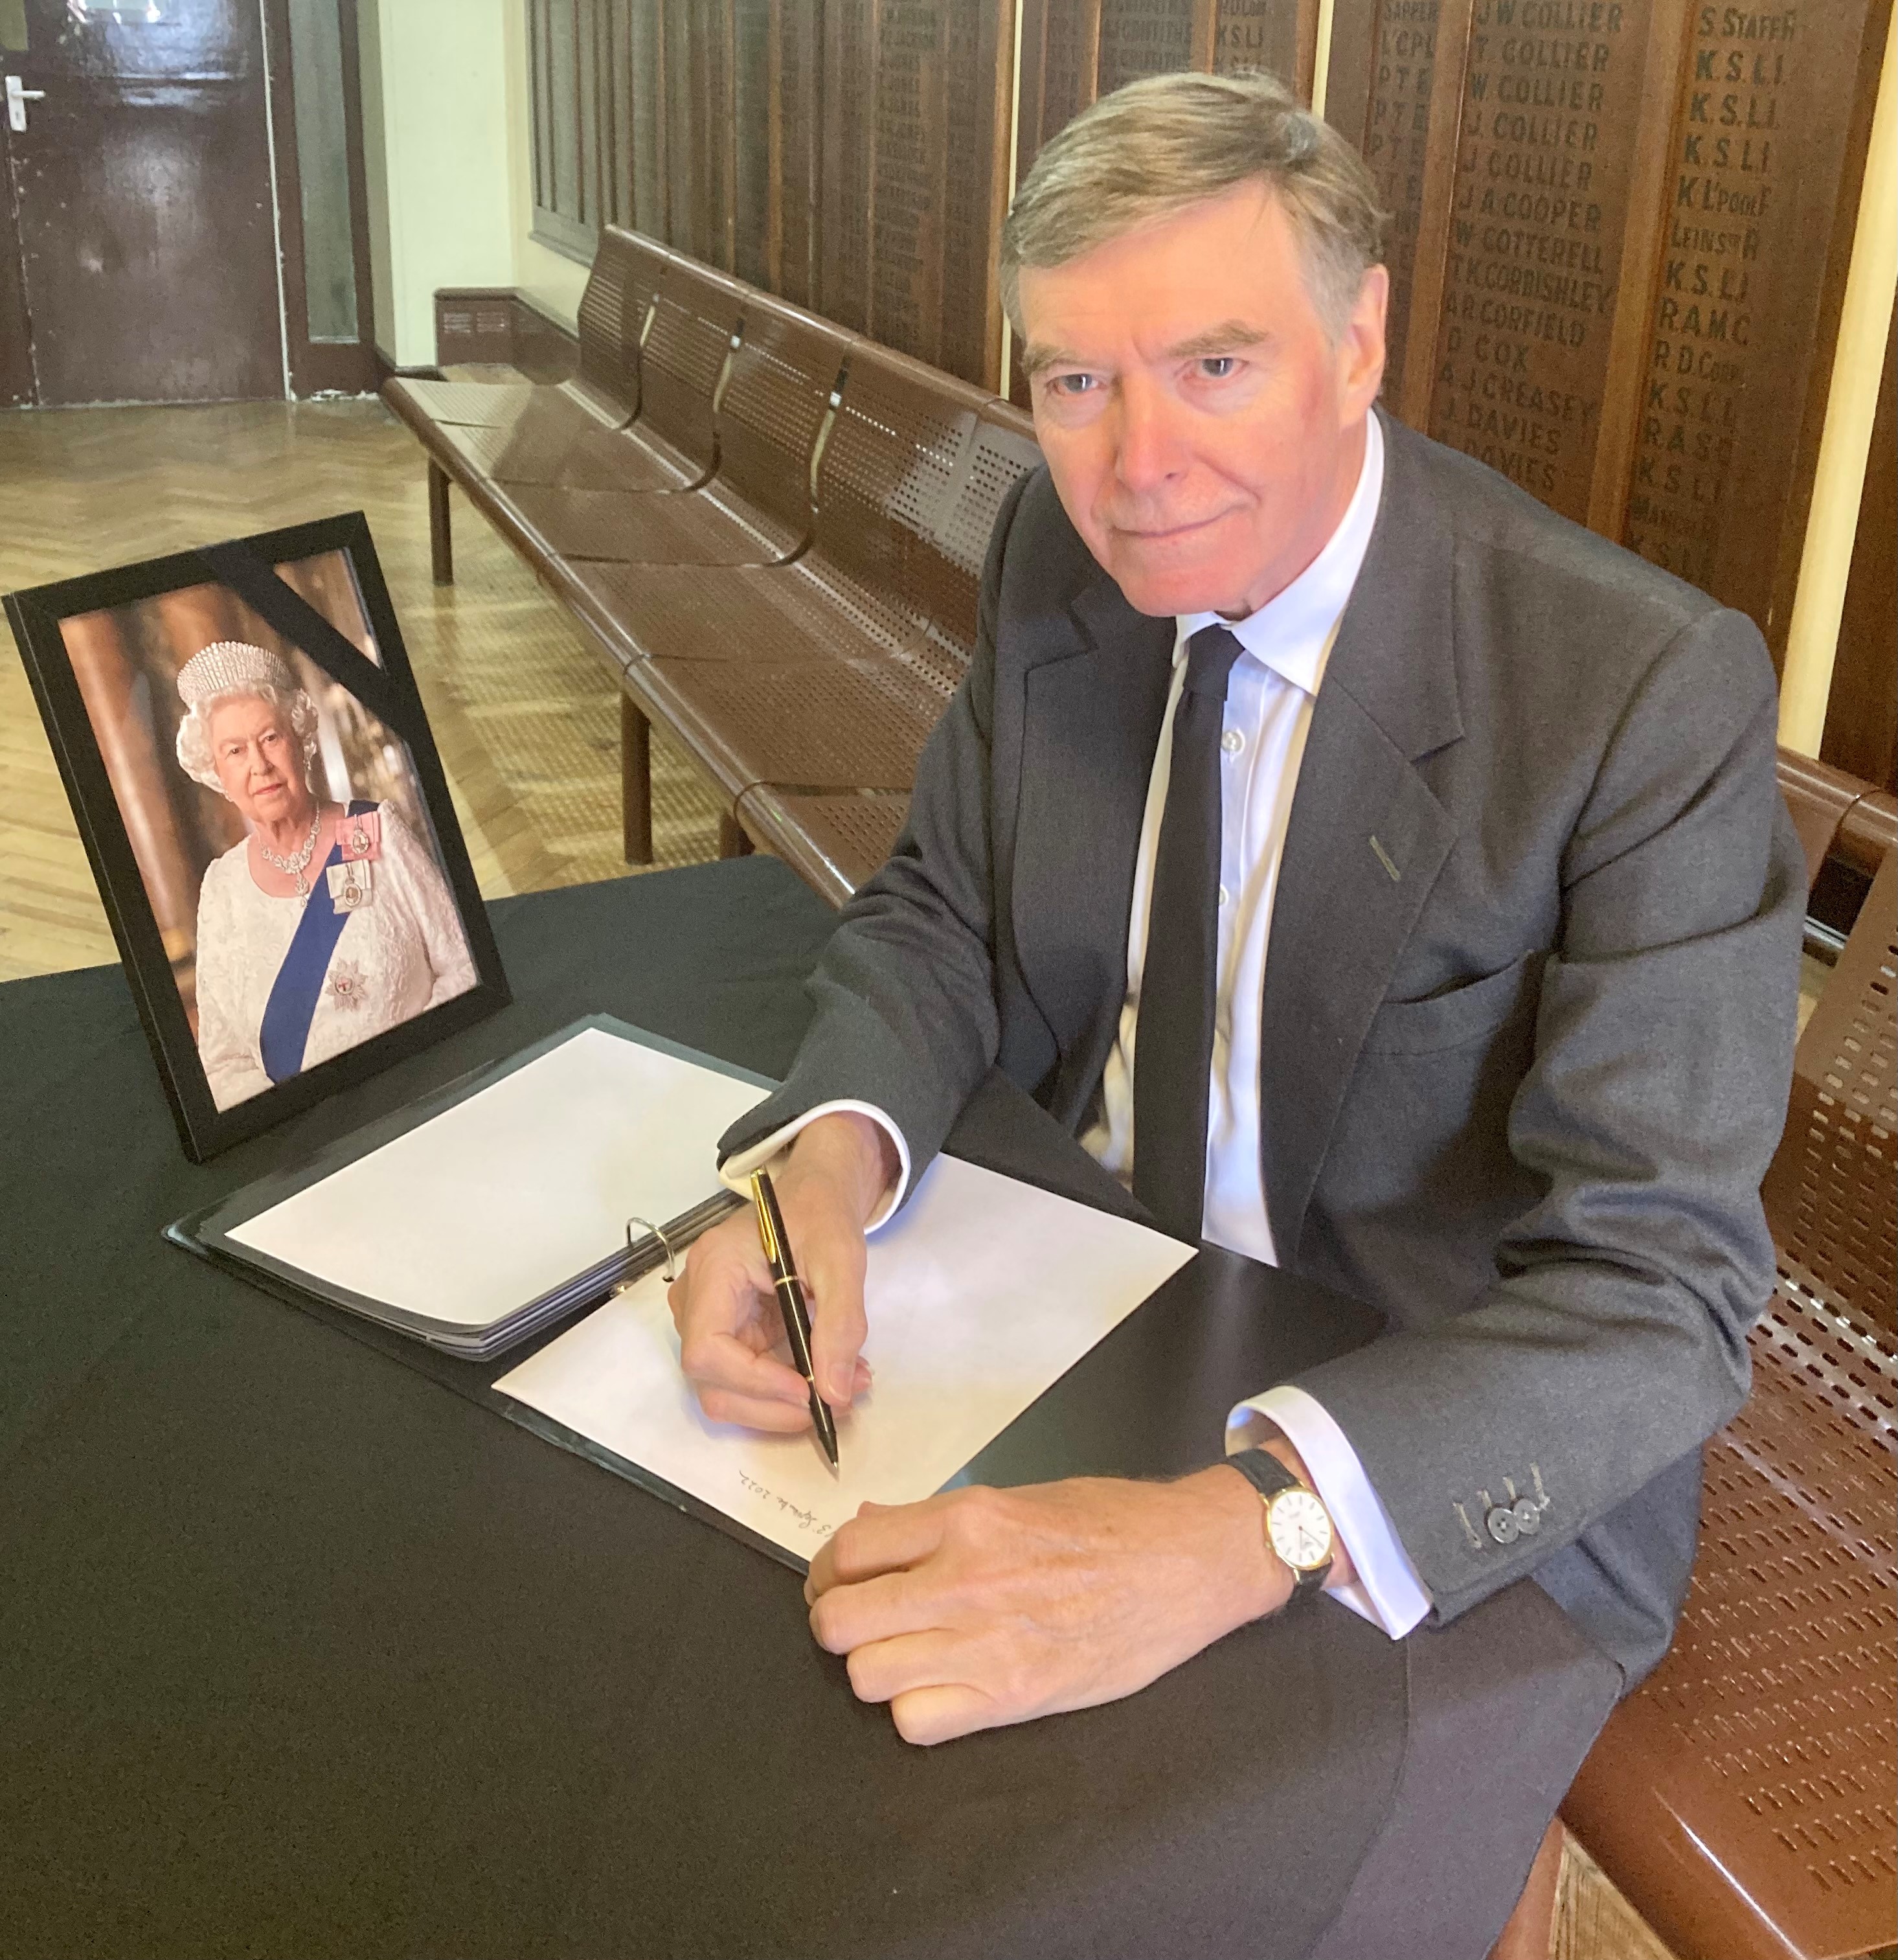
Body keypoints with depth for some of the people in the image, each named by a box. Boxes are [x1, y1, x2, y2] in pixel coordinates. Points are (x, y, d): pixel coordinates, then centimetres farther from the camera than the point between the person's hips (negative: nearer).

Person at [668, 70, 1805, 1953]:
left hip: (1463, 1487, -4)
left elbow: (1658, 1285, -27)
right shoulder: (1060, 556, -6)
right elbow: (944, 916, 3)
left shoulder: (1651, 693, -24)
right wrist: (825, 1162, -21)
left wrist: (1230, 1529, -43)